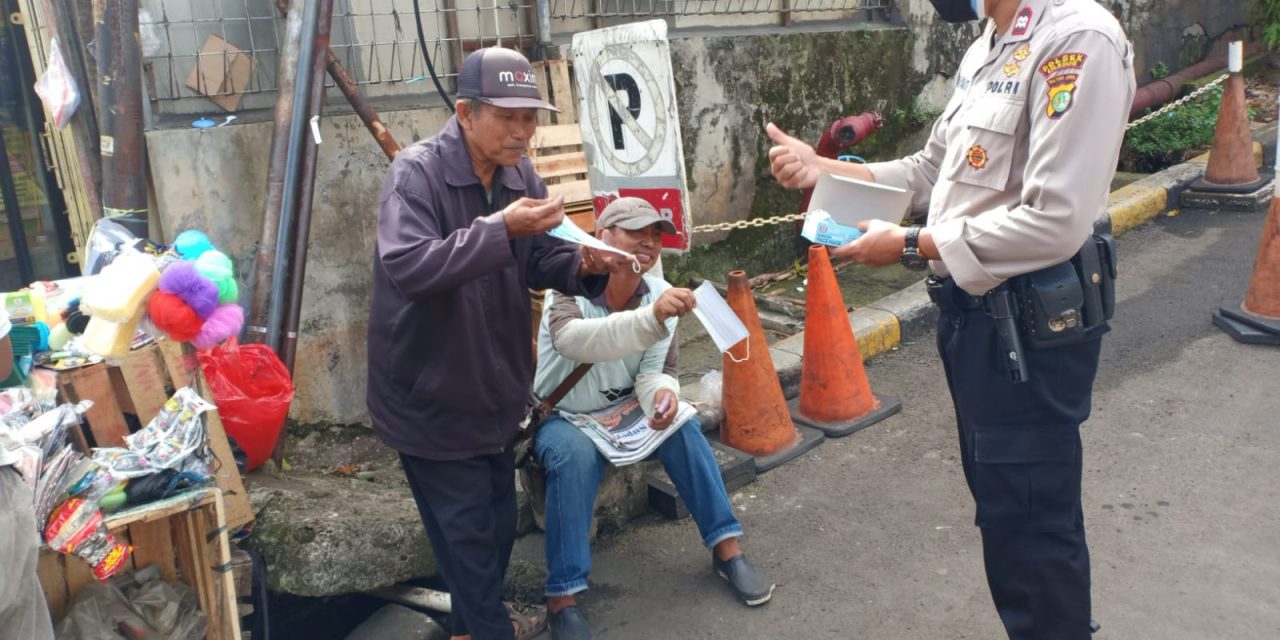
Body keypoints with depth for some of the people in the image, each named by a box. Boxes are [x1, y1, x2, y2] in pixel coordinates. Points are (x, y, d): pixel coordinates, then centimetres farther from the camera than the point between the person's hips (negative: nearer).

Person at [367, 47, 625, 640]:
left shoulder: (519, 173, 0)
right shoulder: (416, 173, -21)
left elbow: (539, 261, 3)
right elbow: (405, 267, -35)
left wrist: (584, 265, -19)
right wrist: (500, 228, -41)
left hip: (494, 387, 7)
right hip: (431, 395, -7)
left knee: (499, 522, 21)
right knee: (468, 532, 6)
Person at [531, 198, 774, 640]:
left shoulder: (661, 294, -9)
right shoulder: (570, 286, -24)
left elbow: (654, 370, -6)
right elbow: (570, 339, -46)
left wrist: (661, 393, -33)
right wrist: (651, 318, -61)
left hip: (622, 409, 4)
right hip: (560, 417, -4)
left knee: (681, 426, -21)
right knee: (576, 454, -33)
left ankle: (726, 547, -9)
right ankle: (563, 598, -25)